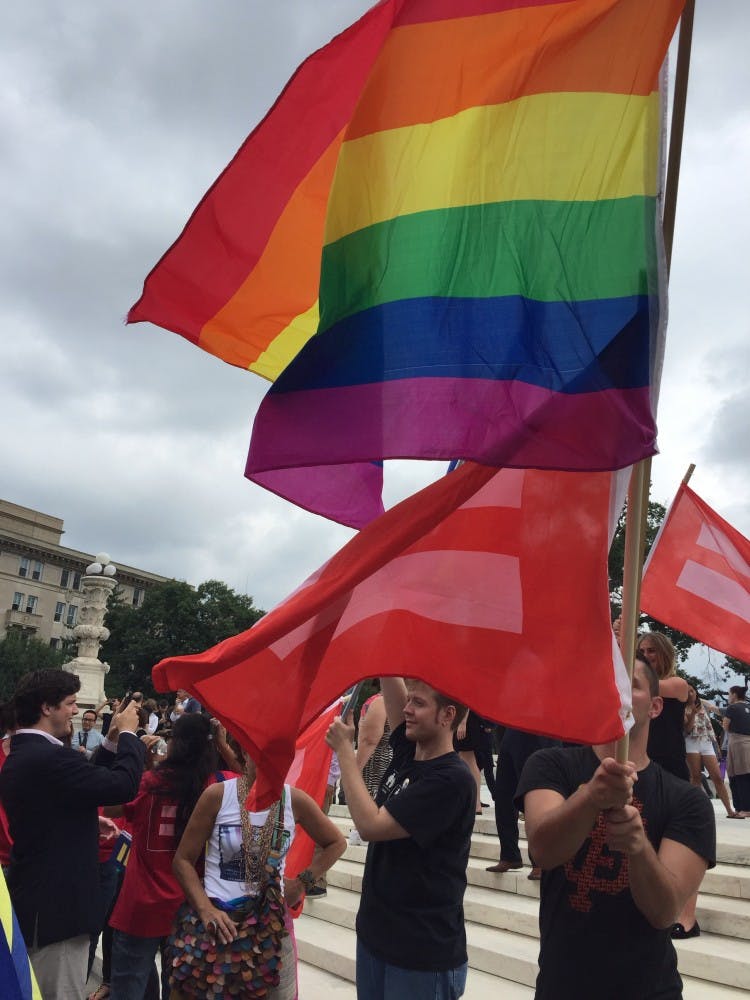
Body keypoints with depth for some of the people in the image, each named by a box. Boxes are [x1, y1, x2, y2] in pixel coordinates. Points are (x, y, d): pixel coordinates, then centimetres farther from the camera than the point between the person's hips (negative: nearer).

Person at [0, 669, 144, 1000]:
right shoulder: (50, 757, -27)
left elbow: (85, 782, 13)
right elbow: (123, 785, -27)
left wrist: (111, 742, 8)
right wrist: (127, 734, -13)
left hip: (34, 896, 11)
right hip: (56, 902, -11)